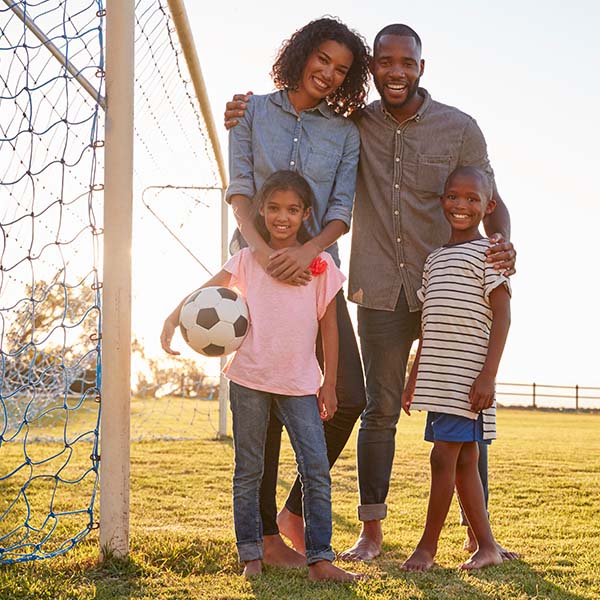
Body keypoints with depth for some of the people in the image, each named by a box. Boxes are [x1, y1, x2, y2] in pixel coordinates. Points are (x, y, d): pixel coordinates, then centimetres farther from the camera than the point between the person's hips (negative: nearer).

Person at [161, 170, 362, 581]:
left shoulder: (321, 263, 3)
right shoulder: (248, 259, 3)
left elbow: (329, 325, 6)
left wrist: (330, 383, 5)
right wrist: (173, 319, -23)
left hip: (300, 384, 0)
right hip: (250, 379, 0)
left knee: (317, 470, -7)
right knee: (248, 472, 8)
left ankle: (320, 559, -1)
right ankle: (251, 556, 18)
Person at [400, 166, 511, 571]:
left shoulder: (487, 252, -4)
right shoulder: (436, 258, 17)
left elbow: (502, 316, -10)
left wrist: (488, 376, -17)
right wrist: (414, 378, 19)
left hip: (466, 377, -7)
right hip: (438, 376, 7)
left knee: (444, 454, -7)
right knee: (463, 459, 9)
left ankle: (428, 546, 5)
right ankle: (487, 546, 17)